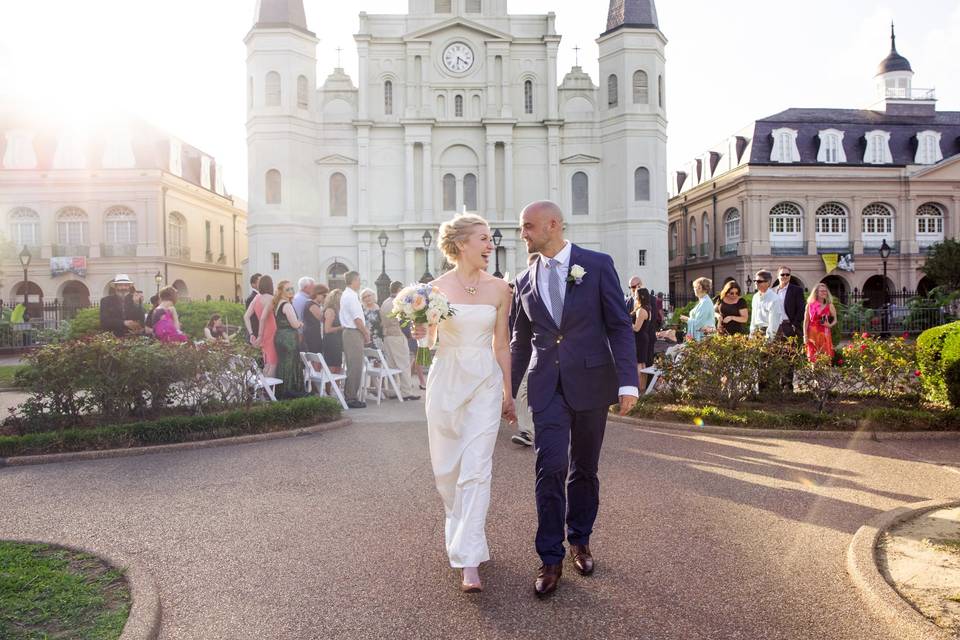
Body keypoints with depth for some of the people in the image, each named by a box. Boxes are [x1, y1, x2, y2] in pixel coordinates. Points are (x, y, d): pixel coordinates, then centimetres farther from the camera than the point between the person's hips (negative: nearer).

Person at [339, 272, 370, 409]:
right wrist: (366, 334, -8)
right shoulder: (351, 296, -16)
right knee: (355, 367, -6)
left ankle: (351, 396, 20)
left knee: (353, 366, 14)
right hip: (353, 333, -10)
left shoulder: (348, 295, 16)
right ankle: (352, 399, -1)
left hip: (351, 332, 10)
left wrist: (365, 329, 11)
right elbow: (357, 319, -18)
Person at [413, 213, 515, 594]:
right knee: (446, 468, 12)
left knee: (476, 468, -7)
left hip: (485, 383, 0)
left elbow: (501, 345, 8)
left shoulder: (498, 289, 1)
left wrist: (508, 394, 11)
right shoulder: (436, 288, -3)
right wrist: (420, 330, -18)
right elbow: (427, 342, 5)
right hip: (446, 381, 1)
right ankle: (459, 529, 40)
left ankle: (469, 561, -3)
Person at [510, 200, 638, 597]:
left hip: (591, 382, -1)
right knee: (550, 468, -7)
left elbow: (620, 326, -5)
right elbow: (521, 343, 15)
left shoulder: (598, 265, -2)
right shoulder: (525, 282, 9)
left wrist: (628, 382, -12)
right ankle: (550, 558, 5)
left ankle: (579, 541, 30)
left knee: (584, 469, 11)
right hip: (547, 386, 2)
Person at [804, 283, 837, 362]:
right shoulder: (810, 305, 5)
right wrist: (805, 336, -2)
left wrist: (830, 325, -12)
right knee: (813, 358, -3)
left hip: (824, 335, 1)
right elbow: (806, 321, 5)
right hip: (812, 334, 0)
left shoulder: (830, 306, 7)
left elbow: (835, 320, 10)